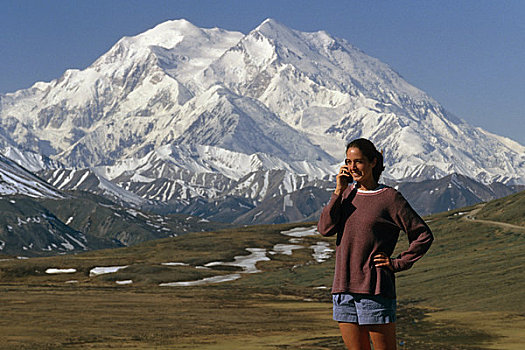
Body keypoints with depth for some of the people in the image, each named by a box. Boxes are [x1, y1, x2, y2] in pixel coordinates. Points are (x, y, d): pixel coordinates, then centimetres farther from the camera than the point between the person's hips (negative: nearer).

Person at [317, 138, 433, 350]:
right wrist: (339, 191, -5)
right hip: (343, 288, 5)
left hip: (375, 290, -5)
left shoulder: (389, 198, -3)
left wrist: (397, 264, -6)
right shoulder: (347, 193, 12)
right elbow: (325, 229, -2)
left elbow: (424, 236, -2)